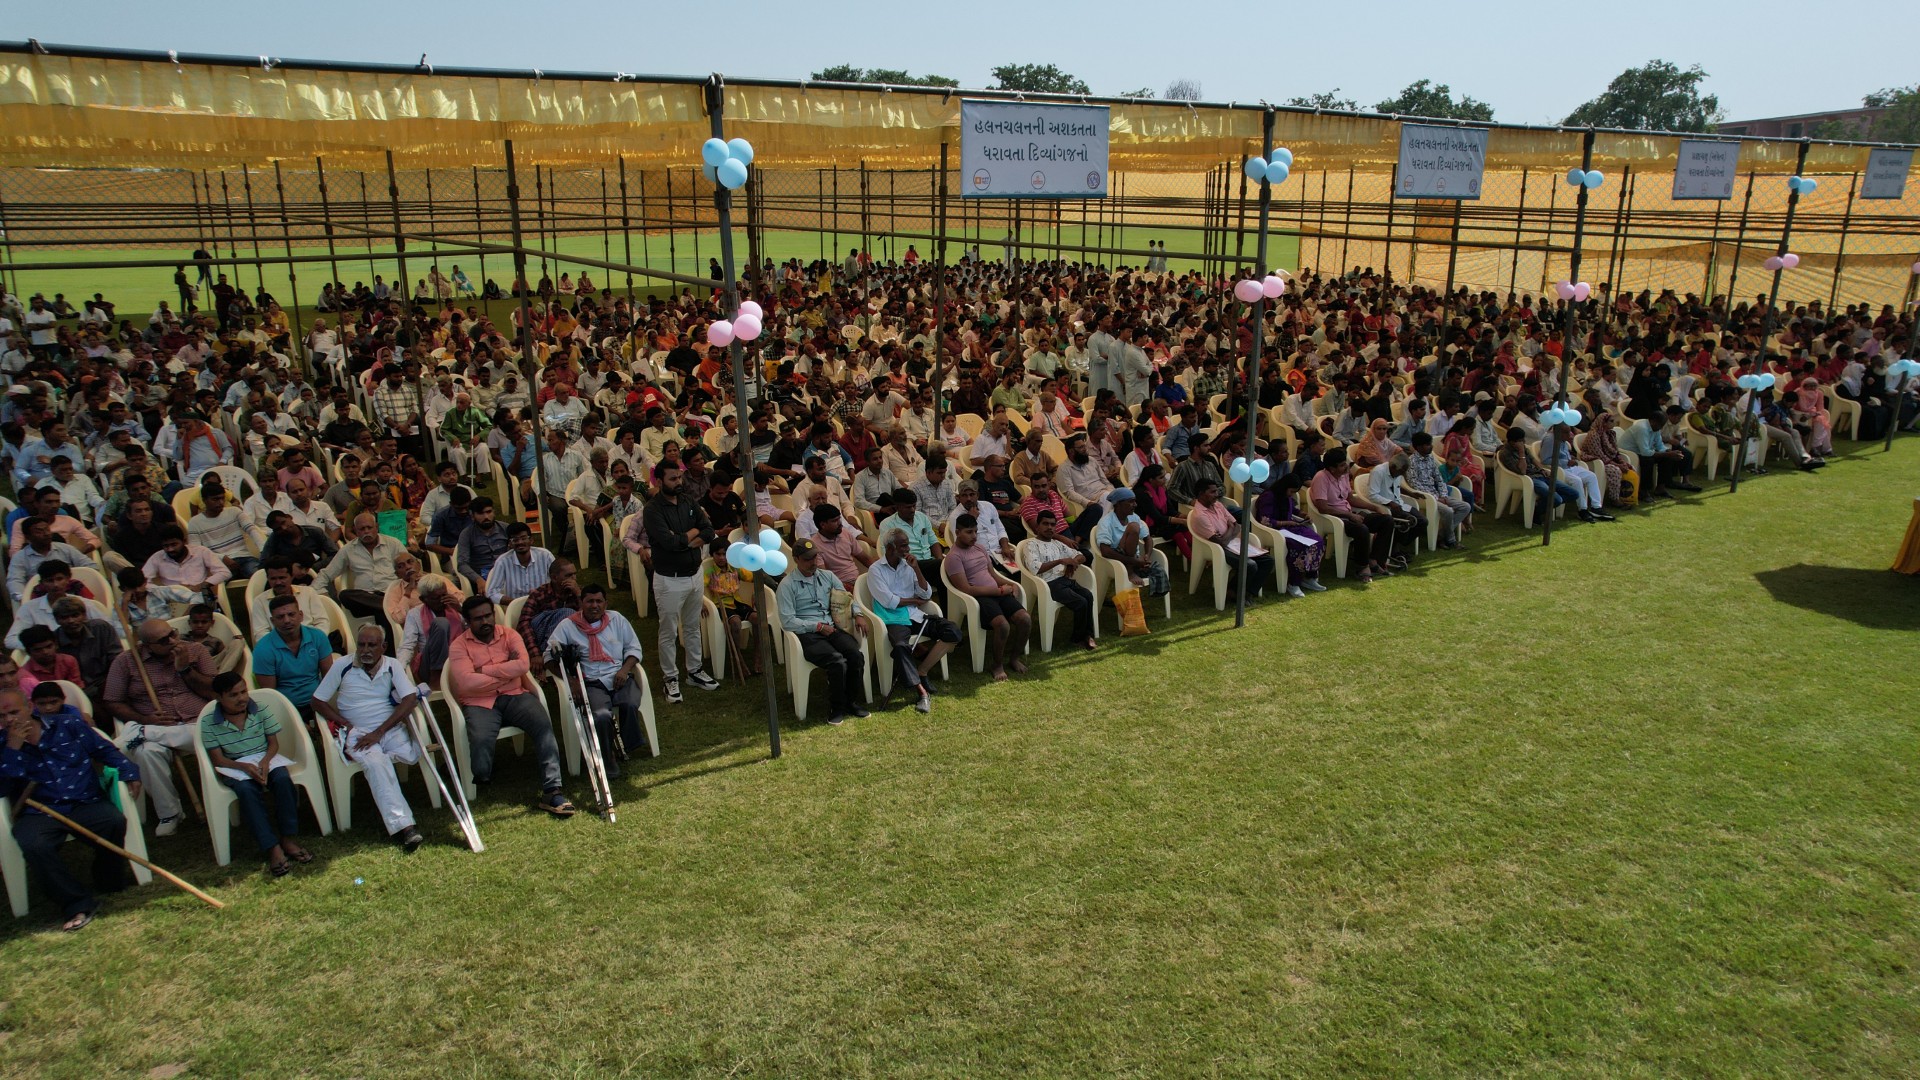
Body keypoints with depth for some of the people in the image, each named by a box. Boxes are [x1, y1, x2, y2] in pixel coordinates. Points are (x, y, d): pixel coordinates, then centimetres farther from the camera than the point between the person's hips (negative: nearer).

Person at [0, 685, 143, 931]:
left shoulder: (68, 725, 8)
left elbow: (106, 750, 14)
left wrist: (129, 772, 1)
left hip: (86, 804, 0)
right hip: (40, 813, 0)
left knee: (114, 821, -32)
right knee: (33, 844, -34)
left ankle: (109, 881, -4)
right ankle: (79, 904, -24)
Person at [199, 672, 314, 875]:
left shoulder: (261, 711, 0)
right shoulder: (209, 723, -4)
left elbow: (274, 744, 3)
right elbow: (217, 759, -6)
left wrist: (265, 762, -18)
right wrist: (245, 767, -23)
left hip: (265, 759, 2)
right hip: (234, 768, -2)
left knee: (283, 778, -32)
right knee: (246, 789, -35)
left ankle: (288, 839, -24)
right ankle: (272, 849, -39)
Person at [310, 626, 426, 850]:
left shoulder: (393, 666, 1)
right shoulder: (342, 667, 1)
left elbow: (410, 699, -9)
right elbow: (318, 702, 4)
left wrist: (378, 733, -16)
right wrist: (347, 726, -9)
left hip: (390, 729, 2)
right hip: (356, 732, -2)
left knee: (411, 754, -30)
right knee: (376, 762, -33)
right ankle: (403, 826, -39)